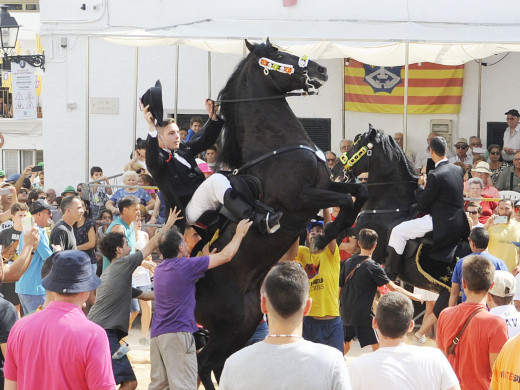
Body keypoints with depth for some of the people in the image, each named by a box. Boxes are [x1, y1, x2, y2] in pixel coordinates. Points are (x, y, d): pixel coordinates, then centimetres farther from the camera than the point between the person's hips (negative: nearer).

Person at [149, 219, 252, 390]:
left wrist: (205, 256, 32)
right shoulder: (185, 265, -10)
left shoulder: (160, 269, 13)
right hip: (178, 332, -8)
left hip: (157, 333, 8)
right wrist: (239, 233, 10)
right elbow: (225, 255, -4)